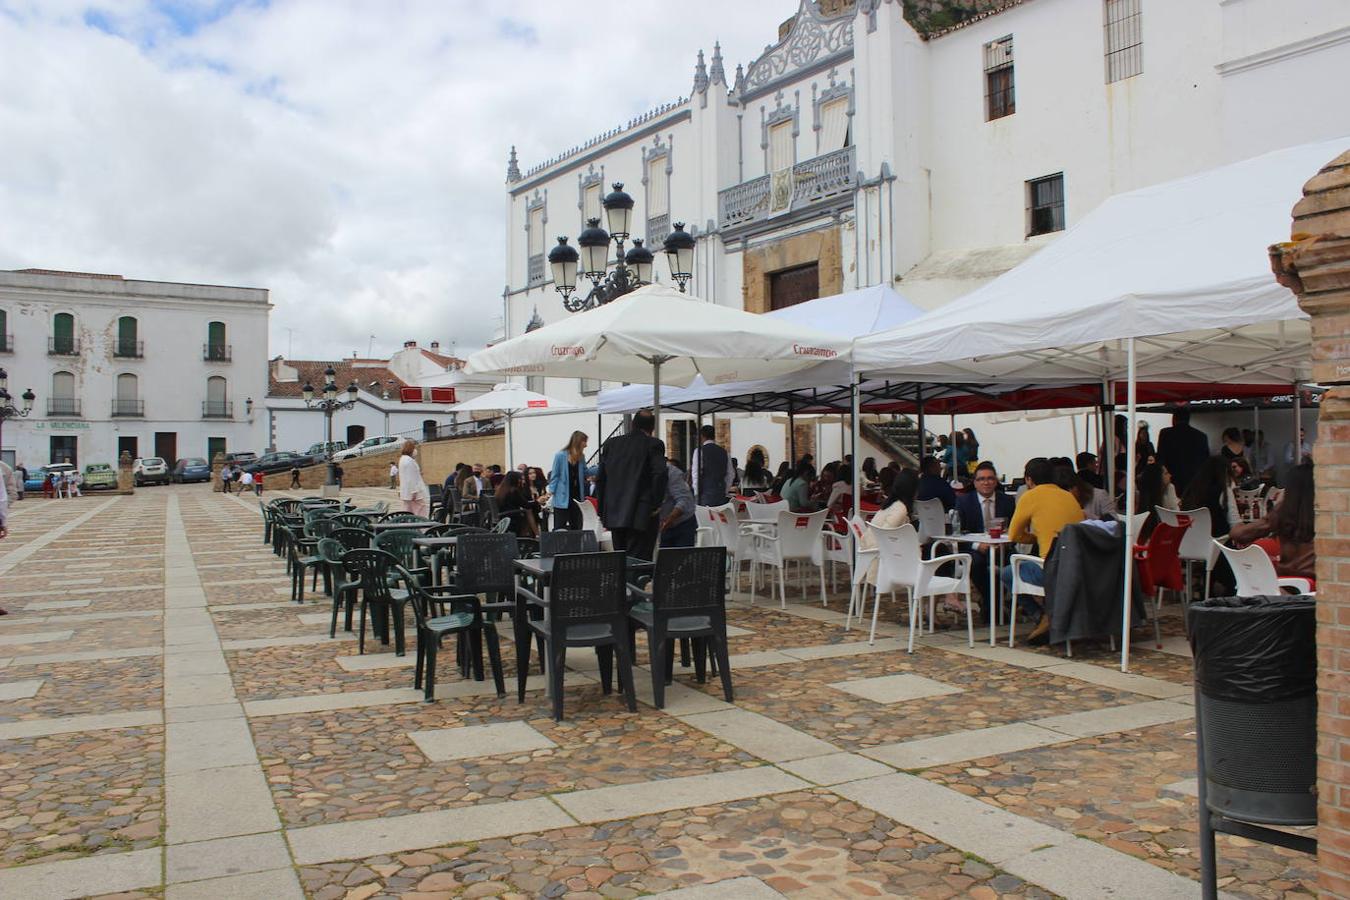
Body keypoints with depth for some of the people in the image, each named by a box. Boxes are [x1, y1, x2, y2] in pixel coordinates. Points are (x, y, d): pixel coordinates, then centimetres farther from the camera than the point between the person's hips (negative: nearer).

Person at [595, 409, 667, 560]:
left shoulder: (611, 444, 10)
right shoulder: (654, 444, -6)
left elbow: (600, 478, 11)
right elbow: (660, 474, -18)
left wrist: (602, 510, 17)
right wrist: (656, 505, -8)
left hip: (614, 514, 5)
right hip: (641, 516, -5)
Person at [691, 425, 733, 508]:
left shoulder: (699, 451, -3)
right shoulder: (725, 453, 12)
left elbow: (696, 473, -8)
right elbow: (731, 475, 13)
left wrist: (696, 493, -3)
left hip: (705, 492, -5)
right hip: (721, 493, 5)